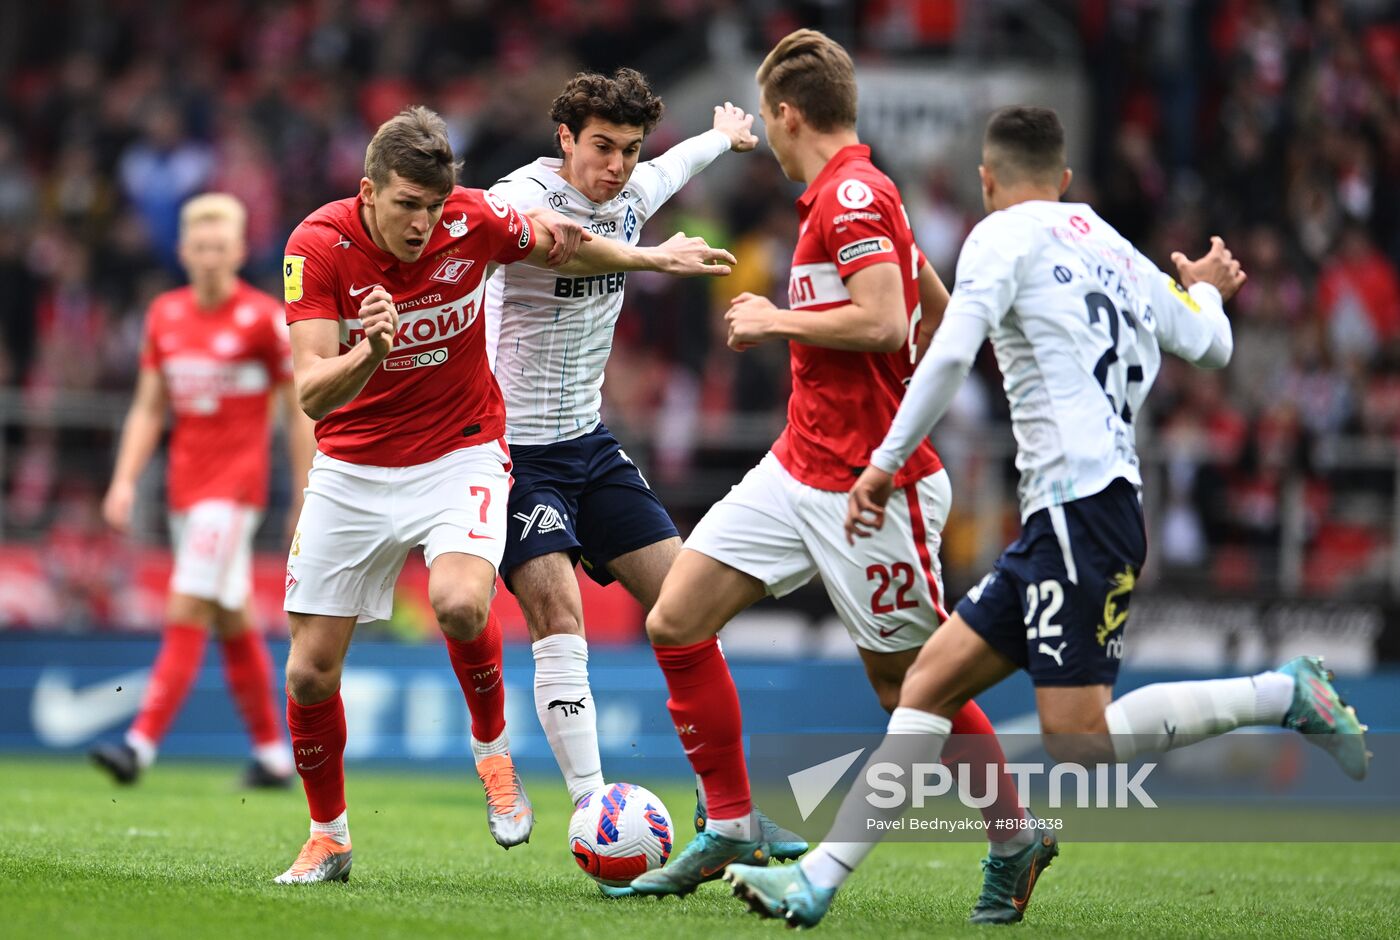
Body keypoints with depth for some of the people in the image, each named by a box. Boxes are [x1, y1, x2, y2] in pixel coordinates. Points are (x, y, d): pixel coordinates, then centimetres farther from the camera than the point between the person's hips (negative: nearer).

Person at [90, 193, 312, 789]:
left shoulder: (265, 319, -7)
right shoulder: (165, 315, 9)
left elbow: (298, 415, -3)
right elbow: (148, 408, 14)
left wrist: (305, 503, -5)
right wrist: (125, 481, 2)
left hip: (234, 488, -6)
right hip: (184, 488, 6)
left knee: (186, 613, -15)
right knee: (232, 623, 11)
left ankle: (142, 745, -20)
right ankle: (273, 754, 21)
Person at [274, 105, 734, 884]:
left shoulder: (474, 220, -15)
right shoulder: (317, 245, -18)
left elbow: (559, 246, 11)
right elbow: (312, 394, -26)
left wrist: (649, 258, 9)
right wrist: (370, 353, -44)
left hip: (459, 457, -1)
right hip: (353, 471, 1)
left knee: (461, 604, -31)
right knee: (311, 672, -1)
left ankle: (493, 746, -1)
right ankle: (329, 837, 23)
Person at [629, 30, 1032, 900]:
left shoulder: (854, 194, -15)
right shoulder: (843, 195, 14)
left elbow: (885, 319, -27)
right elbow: (942, 314, 22)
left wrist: (777, 320, -15)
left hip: (870, 486, -10)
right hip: (799, 466, 10)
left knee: (907, 681, 1)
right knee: (677, 621, 1)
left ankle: (1014, 831, 19)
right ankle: (732, 828, 8)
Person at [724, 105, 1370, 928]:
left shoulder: (1007, 234, -2)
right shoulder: (1115, 250, 20)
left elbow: (951, 355, -15)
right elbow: (1211, 345, 31)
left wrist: (888, 460, -9)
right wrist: (1207, 290, 53)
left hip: (1082, 509, -9)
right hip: (1061, 519, 9)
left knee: (1078, 737, -13)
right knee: (929, 683, 5)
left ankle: (1283, 694, -8)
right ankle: (820, 880, 1)